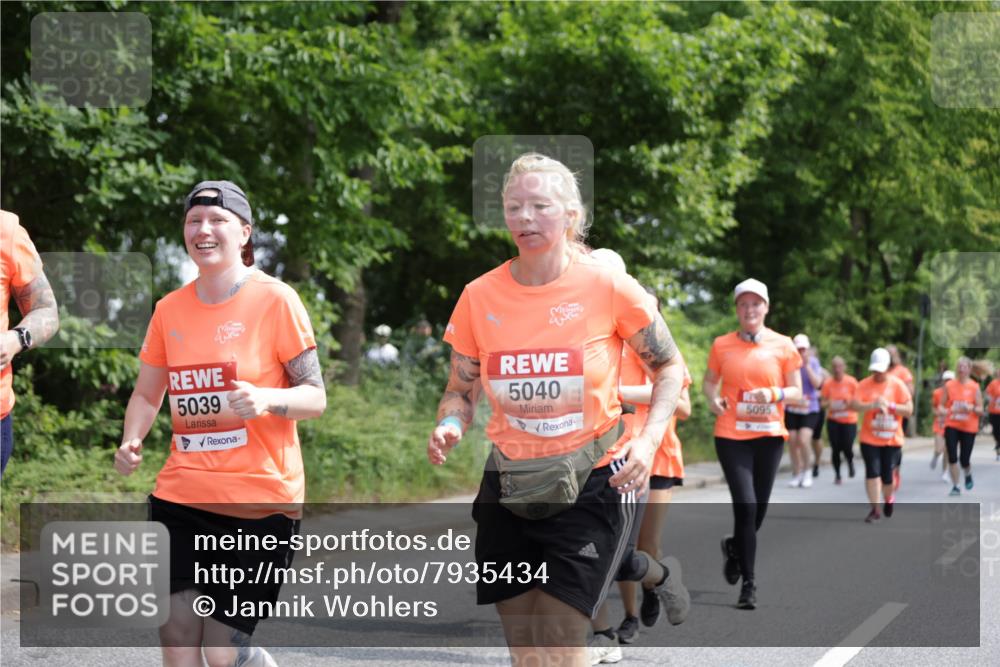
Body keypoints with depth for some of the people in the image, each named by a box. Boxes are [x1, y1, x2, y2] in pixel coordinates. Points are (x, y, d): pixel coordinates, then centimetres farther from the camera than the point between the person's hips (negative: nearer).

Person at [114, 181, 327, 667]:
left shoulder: (275, 300, -5)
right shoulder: (169, 309, 8)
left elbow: (315, 398, -5)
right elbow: (147, 393, 19)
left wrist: (266, 399, -25)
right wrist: (131, 442, -1)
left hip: (260, 502, -4)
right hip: (182, 497, 4)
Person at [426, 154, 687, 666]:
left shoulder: (608, 288, -9)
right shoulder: (479, 297, -2)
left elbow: (668, 368, 4)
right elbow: (458, 392, 9)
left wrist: (648, 440, -11)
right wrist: (448, 427, -13)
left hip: (592, 484, -3)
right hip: (510, 487, 4)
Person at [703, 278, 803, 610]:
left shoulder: (783, 346, 3)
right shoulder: (722, 345, 2)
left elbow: (796, 391, 5)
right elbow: (709, 381, 14)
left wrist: (773, 394, -15)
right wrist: (713, 398, -8)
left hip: (769, 436, 2)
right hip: (732, 435, -2)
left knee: (758, 510, 8)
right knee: (745, 505, -13)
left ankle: (734, 546, 42)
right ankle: (749, 583, -4)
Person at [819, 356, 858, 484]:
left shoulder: (851, 382, -7)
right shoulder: (828, 384, -2)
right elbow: (823, 402, 3)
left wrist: (850, 403, -21)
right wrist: (828, 404, -19)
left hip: (849, 420, -2)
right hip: (833, 420, 2)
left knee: (847, 448, -7)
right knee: (835, 448, -4)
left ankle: (850, 462, 30)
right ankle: (837, 475, 12)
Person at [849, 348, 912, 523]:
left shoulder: (898, 385, -3)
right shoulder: (864, 384, -3)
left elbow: (909, 410, -5)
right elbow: (854, 405, -14)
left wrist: (890, 405, -18)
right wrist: (873, 405, -28)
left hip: (892, 439, 0)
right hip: (870, 439, 0)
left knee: (888, 475, 3)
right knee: (872, 472, -9)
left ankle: (889, 499, 34)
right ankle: (875, 509, -1)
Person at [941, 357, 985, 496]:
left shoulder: (974, 387, -2)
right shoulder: (949, 385, 2)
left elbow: (980, 410, 1)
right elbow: (942, 405, 9)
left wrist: (972, 408, -21)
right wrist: (943, 411, -14)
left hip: (969, 427, -1)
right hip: (952, 426, 1)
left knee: (964, 460, 0)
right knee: (952, 457, -8)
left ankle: (968, 475, 35)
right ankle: (955, 487, 4)